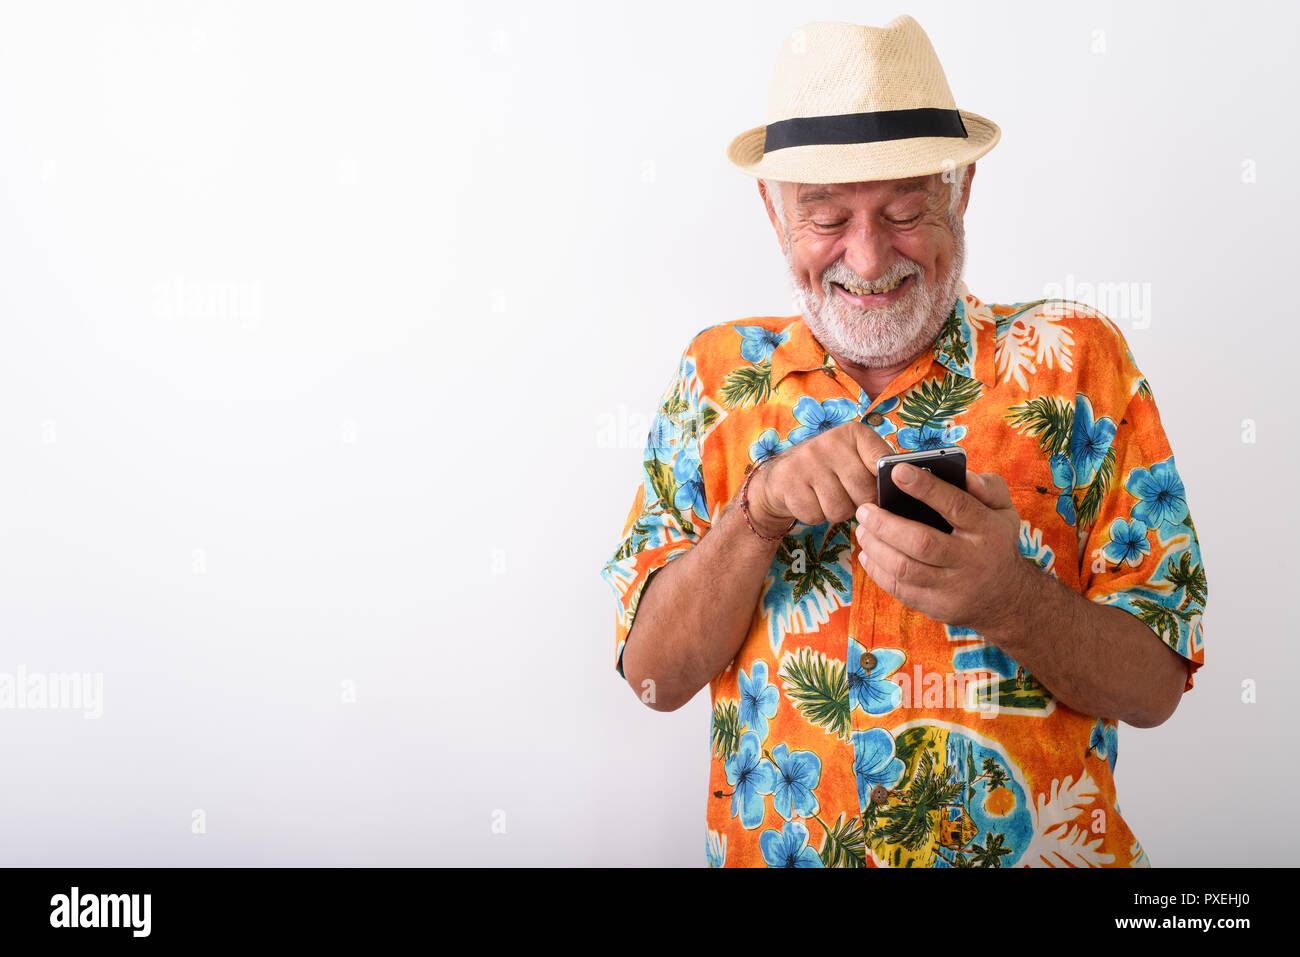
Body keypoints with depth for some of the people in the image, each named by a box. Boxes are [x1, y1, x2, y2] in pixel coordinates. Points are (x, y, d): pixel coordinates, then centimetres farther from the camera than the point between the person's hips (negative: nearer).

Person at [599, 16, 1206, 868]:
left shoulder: (1073, 360, -1)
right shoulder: (722, 374, 3)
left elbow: (1154, 687, -3)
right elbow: (654, 674, -1)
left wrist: (1004, 599, -21)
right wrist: (756, 510, -16)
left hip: (1031, 842, -1)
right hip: (766, 843, 1)